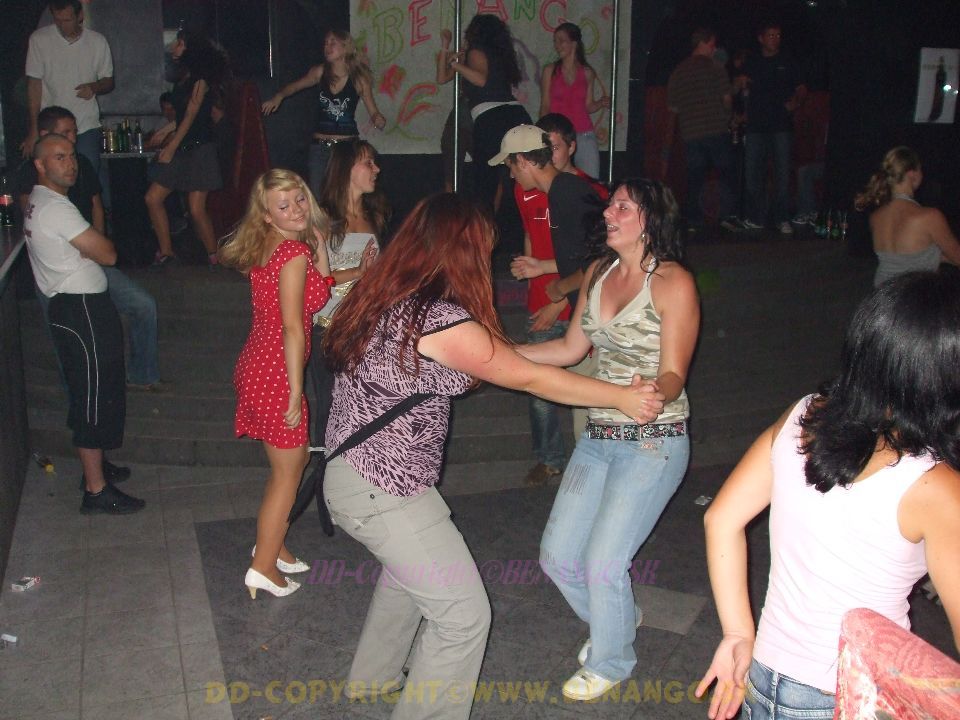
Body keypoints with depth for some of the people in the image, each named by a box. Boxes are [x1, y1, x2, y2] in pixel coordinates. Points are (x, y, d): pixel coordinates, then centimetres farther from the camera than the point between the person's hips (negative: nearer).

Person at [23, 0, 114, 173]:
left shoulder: (98, 42, 2)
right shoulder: (39, 39, -2)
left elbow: (108, 81, 12)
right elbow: (34, 85, -3)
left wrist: (94, 87, -13)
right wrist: (33, 131, -8)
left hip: (87, 127, 1)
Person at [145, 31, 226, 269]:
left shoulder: (200, 78, -7)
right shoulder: (184, 79, 17)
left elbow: (191, 115, -12)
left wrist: (171, 147, -15)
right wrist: (167, 145, 13)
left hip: (199, 148, -9)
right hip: (181, 149, 9)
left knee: (196, 209, -12)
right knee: (153, 198, 1)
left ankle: (214, 258, 2)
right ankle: (166, 253, 8)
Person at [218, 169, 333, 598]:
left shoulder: (267, 246, 8)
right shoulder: (293, 251, -19)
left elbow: (321, 287, 14)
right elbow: (292, 329, -21)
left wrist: (318, 243, 3)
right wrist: (295, 394, -18)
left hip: (256, 365, 9)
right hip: (275, 374, -9)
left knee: (296, 457, 24)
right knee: (287, 472, 7)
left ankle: (271, 543, 38)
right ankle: (263, 569, 18)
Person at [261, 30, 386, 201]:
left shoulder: (359, 79, -5)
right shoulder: (320, 72, 2)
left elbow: (374, 113, -1)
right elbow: (295, 86, 15)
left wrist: (379, 120, -24)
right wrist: (279, 96, -4)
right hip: (320, 146, 2)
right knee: (317, 198, 1)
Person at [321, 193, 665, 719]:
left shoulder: (385, 298, 2)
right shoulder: (441, 319, -24)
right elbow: (530, 378, -15)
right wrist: (622, 397, -5)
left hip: (348, 472, 10)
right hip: (384, 492, -10)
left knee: (410, 567, 33)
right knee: (463, 615, 2)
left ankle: (372, 676, 51)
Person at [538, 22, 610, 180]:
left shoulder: (587, 73, 8)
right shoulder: (550, 70, 5)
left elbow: (588, 107, 13)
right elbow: (545, 106, 6)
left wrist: (601, 103, -7)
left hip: (584, 136, 1)